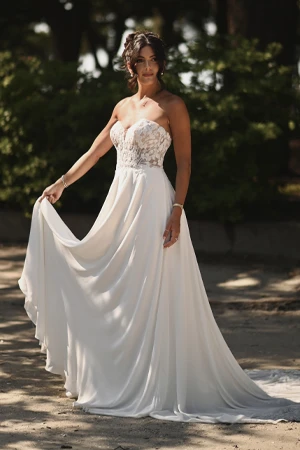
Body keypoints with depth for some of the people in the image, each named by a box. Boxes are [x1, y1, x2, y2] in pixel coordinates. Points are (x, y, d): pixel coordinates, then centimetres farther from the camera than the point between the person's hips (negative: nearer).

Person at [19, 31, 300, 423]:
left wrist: (176, 211, -16)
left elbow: (184, 163, -7)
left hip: (153, 203, -7)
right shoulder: (123, 107, 15)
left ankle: (156, 386, -3)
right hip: (121, 201, 7)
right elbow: (94, 152, 23)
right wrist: (61, 183, 24)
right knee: (116, 293, 9)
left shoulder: (172, 106, -4)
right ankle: (117, 378, 17)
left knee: (152, 294, -7)